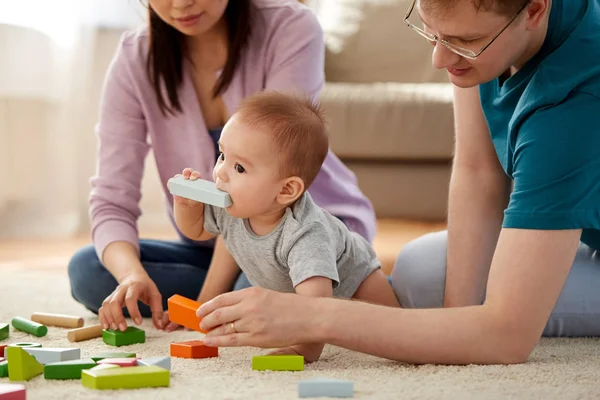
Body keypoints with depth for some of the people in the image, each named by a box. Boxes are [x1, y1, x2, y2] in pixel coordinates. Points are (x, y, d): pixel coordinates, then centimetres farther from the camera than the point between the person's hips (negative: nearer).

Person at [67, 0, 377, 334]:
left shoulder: (291, 30, -20)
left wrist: (210, 299, -29)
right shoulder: (136, 60, -11)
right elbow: (111, 201, -16)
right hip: (216, 249, 4)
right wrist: (132, 275, -38)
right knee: (86, 270, -18)